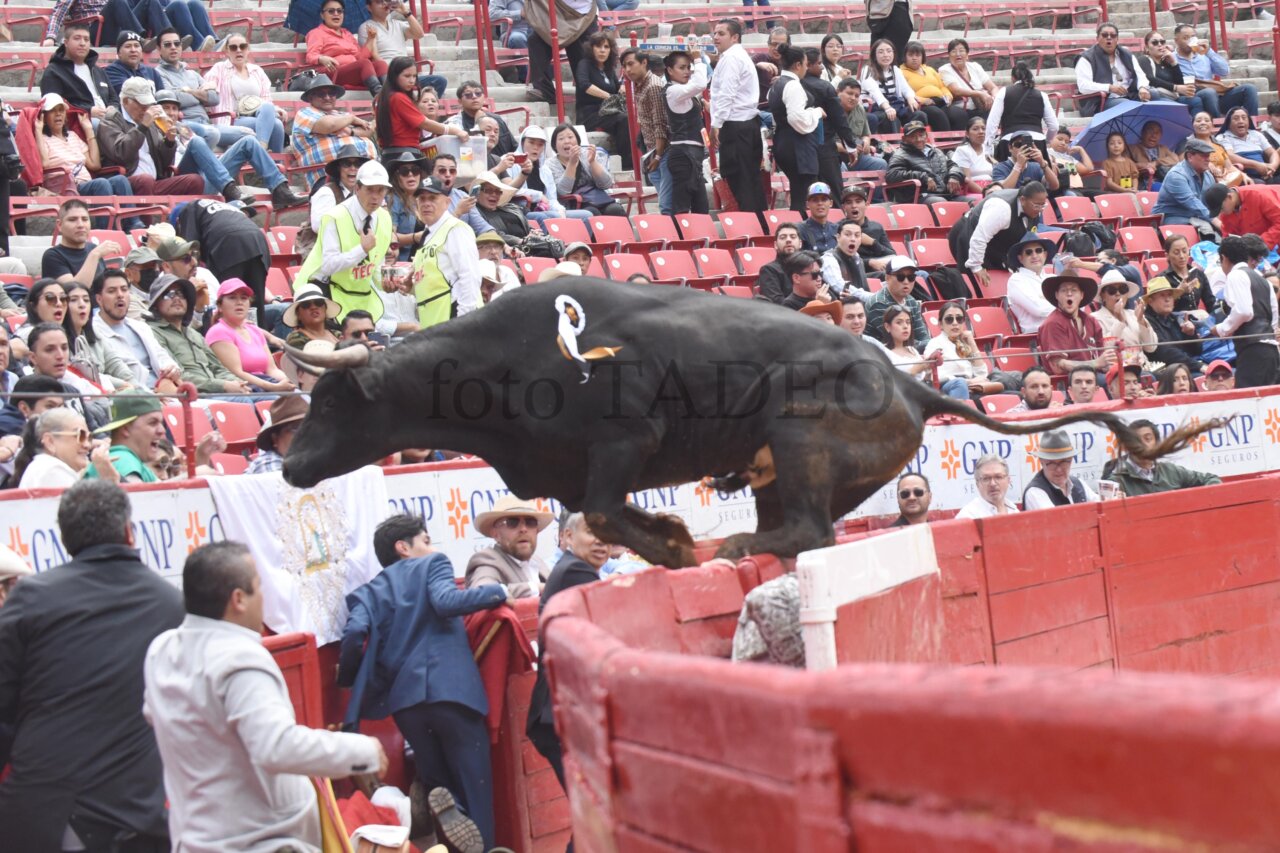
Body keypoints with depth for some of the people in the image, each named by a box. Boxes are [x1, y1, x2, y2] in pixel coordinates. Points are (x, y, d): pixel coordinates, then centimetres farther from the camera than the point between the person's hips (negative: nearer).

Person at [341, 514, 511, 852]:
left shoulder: (371, 592, 17)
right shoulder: (433, 564, 9)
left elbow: (355, 632, 0)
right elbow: (445, 602, -11)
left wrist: (350, 679, 14)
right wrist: (497, 591, -2)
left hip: (404, 699, 4)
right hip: (451, 689, -4)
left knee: (437, 784, 16)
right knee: (475, 787, -3)